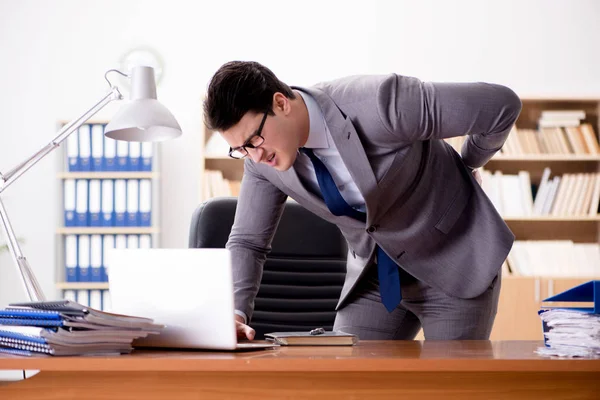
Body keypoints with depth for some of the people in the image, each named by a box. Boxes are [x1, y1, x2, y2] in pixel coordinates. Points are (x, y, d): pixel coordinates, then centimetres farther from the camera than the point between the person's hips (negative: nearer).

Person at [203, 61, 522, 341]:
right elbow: (247, 241, -1)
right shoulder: (262, 159, -13)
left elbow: (502, 105, -23)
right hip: (375, 274, 5)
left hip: (455, 265, -5)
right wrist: (236, 313, -21)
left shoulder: (378, 103, -32)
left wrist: (466, 166, -3)